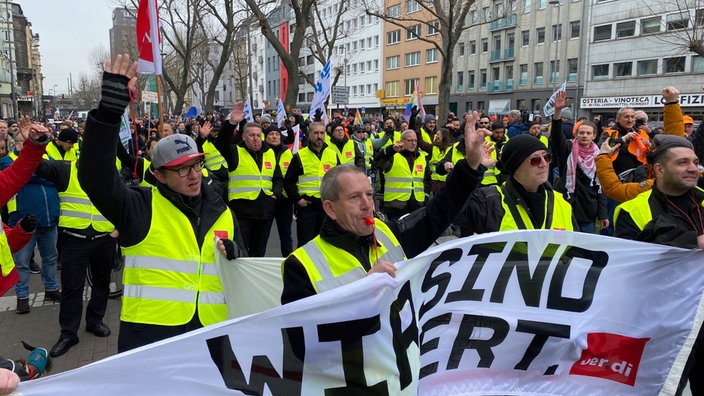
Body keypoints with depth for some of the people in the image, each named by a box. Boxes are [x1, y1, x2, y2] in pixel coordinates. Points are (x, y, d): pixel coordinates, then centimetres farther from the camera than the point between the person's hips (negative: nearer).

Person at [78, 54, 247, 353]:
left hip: (211, 333, 4)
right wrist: (109, 111, -29)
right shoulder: (140, 207, -4)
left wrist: (235, 257, -8)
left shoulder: (222, 213, 9)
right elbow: (95, 178, -20)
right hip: (149, 334, -4)